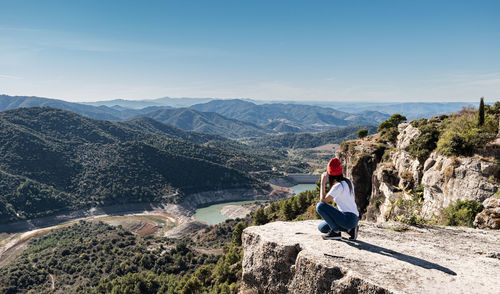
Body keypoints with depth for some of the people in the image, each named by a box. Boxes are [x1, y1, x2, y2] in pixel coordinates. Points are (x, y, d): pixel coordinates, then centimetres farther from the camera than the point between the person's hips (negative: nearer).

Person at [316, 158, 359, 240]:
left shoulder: (338, 186, -17)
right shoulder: (348, 181, 10)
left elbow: (322, 200, -14)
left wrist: (323, 182, -9)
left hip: (348, 219, -9)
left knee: (320, 206, -15)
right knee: (321, 227, 16)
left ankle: (335, 232, -6)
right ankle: (350, 229, 9)